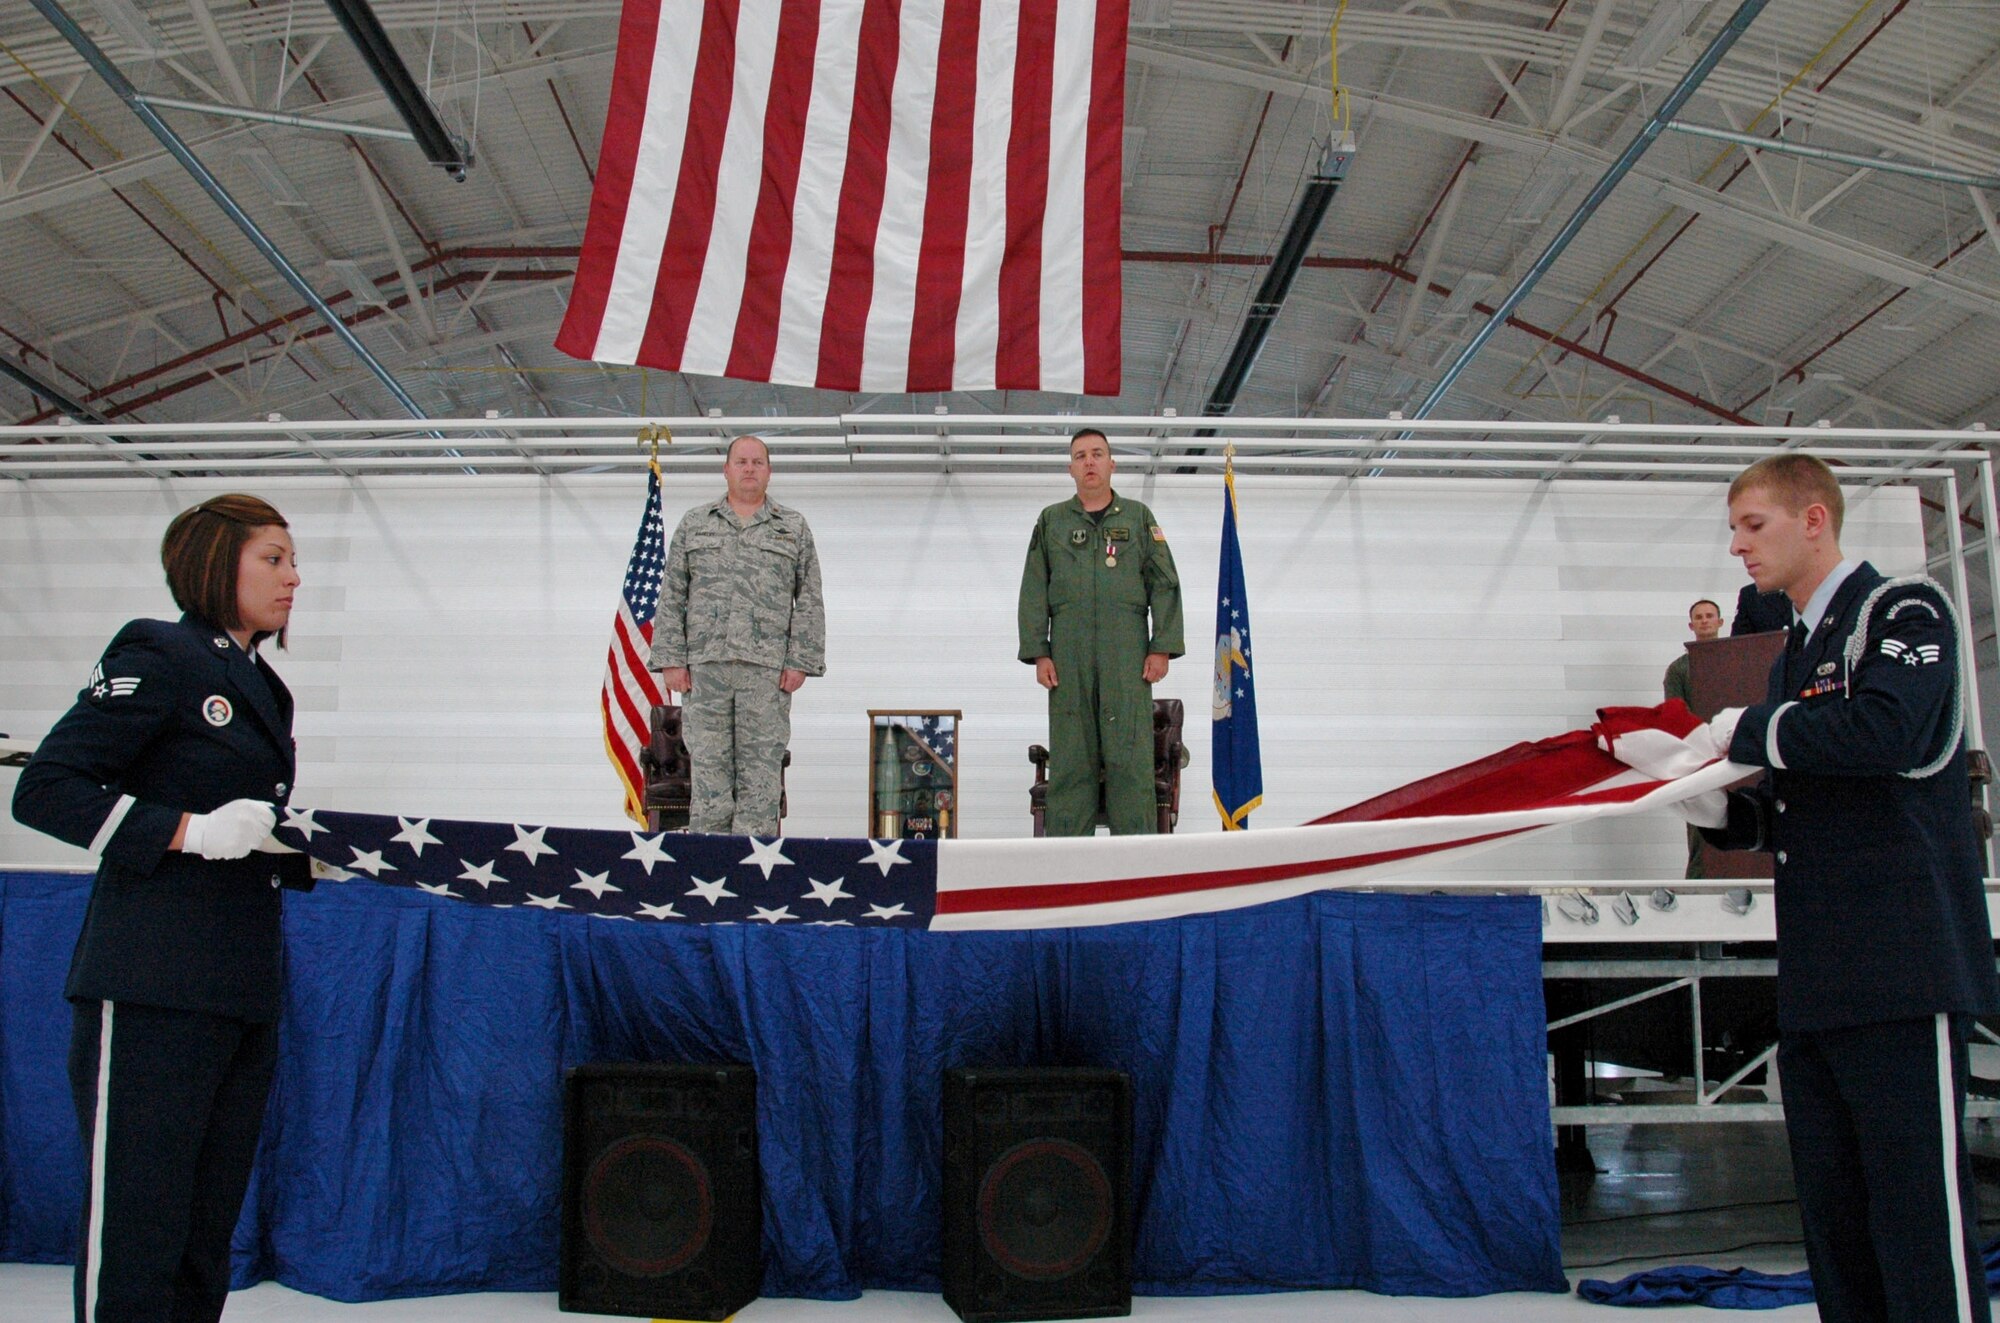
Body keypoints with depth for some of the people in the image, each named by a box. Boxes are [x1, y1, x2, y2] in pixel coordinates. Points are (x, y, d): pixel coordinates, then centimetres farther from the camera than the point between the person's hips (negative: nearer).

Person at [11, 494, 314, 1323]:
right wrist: (194, 831, -17)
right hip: (153, 995, -8)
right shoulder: (158, 657, -4)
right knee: (134, 1251, -5)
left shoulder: (263, 691, 19)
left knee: (205, 1243, 13)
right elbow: (44, 790, -11)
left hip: (242, 996, 8)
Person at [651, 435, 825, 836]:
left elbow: (810, 601, 7)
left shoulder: (794, 528, 13)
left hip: (767, 667, -1)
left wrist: (799, 661, -3)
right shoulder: (694, 524, 16)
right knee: (707, 767, -2)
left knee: (761, 771, -3)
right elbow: (671, 596, 11)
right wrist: (671, 659, 1)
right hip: (704, 665, 1)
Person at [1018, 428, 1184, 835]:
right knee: (1069, 756, 0)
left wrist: (1161, 648, -1)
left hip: (1127, 656, -1)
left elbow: (1164, 585, 8)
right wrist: (1038, 652, 1)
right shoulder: (1051, 521, 14)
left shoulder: (1138, 518, 12)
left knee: (1130, 755, -5)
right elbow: (1034, 592, 10)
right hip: (1069, 657, 1)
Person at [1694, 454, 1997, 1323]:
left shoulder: (1903, 610, -2)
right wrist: (1718, 810, 6)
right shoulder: (1794, 654, 23)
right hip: (1816, 983, 9)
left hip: (1903, 968, -9)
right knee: (1833, 1216, 10)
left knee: (1919, 1207, -9)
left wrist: (1748, 730, -9)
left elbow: (1889, 730, -22)